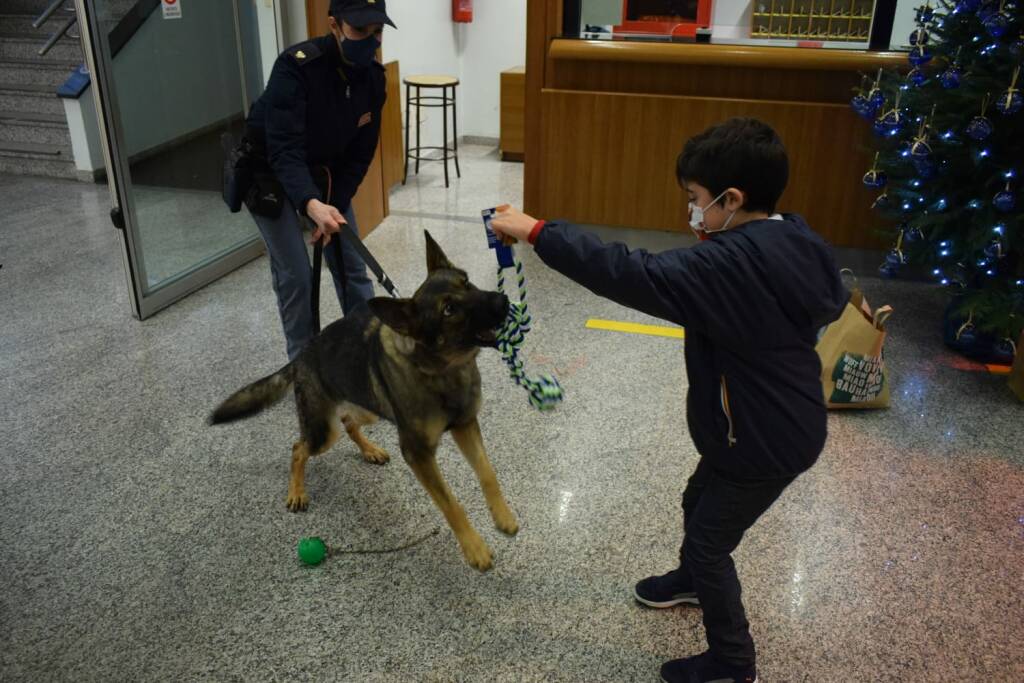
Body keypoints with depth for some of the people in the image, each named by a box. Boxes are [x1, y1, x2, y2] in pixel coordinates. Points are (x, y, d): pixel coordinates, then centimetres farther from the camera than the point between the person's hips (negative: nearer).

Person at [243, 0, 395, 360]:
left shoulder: (374, 78, -12)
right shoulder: (296, 66, -31)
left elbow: (360, 154, -6)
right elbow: (283, 149, -38)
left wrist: (334, 208, -14)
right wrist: (311, 205, -55)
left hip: (326, 171, 5)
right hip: (269, 171, -5)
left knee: (351, 264, 7)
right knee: (296, 275, -7)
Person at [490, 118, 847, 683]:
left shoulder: (729, 265, -32)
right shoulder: (794, 242, -4)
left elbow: (628, 275, -35)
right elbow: (830, 304, 14)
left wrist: (537, 232, -30)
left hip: (765, 441, -9)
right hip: (780, 422, 9)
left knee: (710, 539, 10)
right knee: (698, 501, 29)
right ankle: (692, 580, 57)